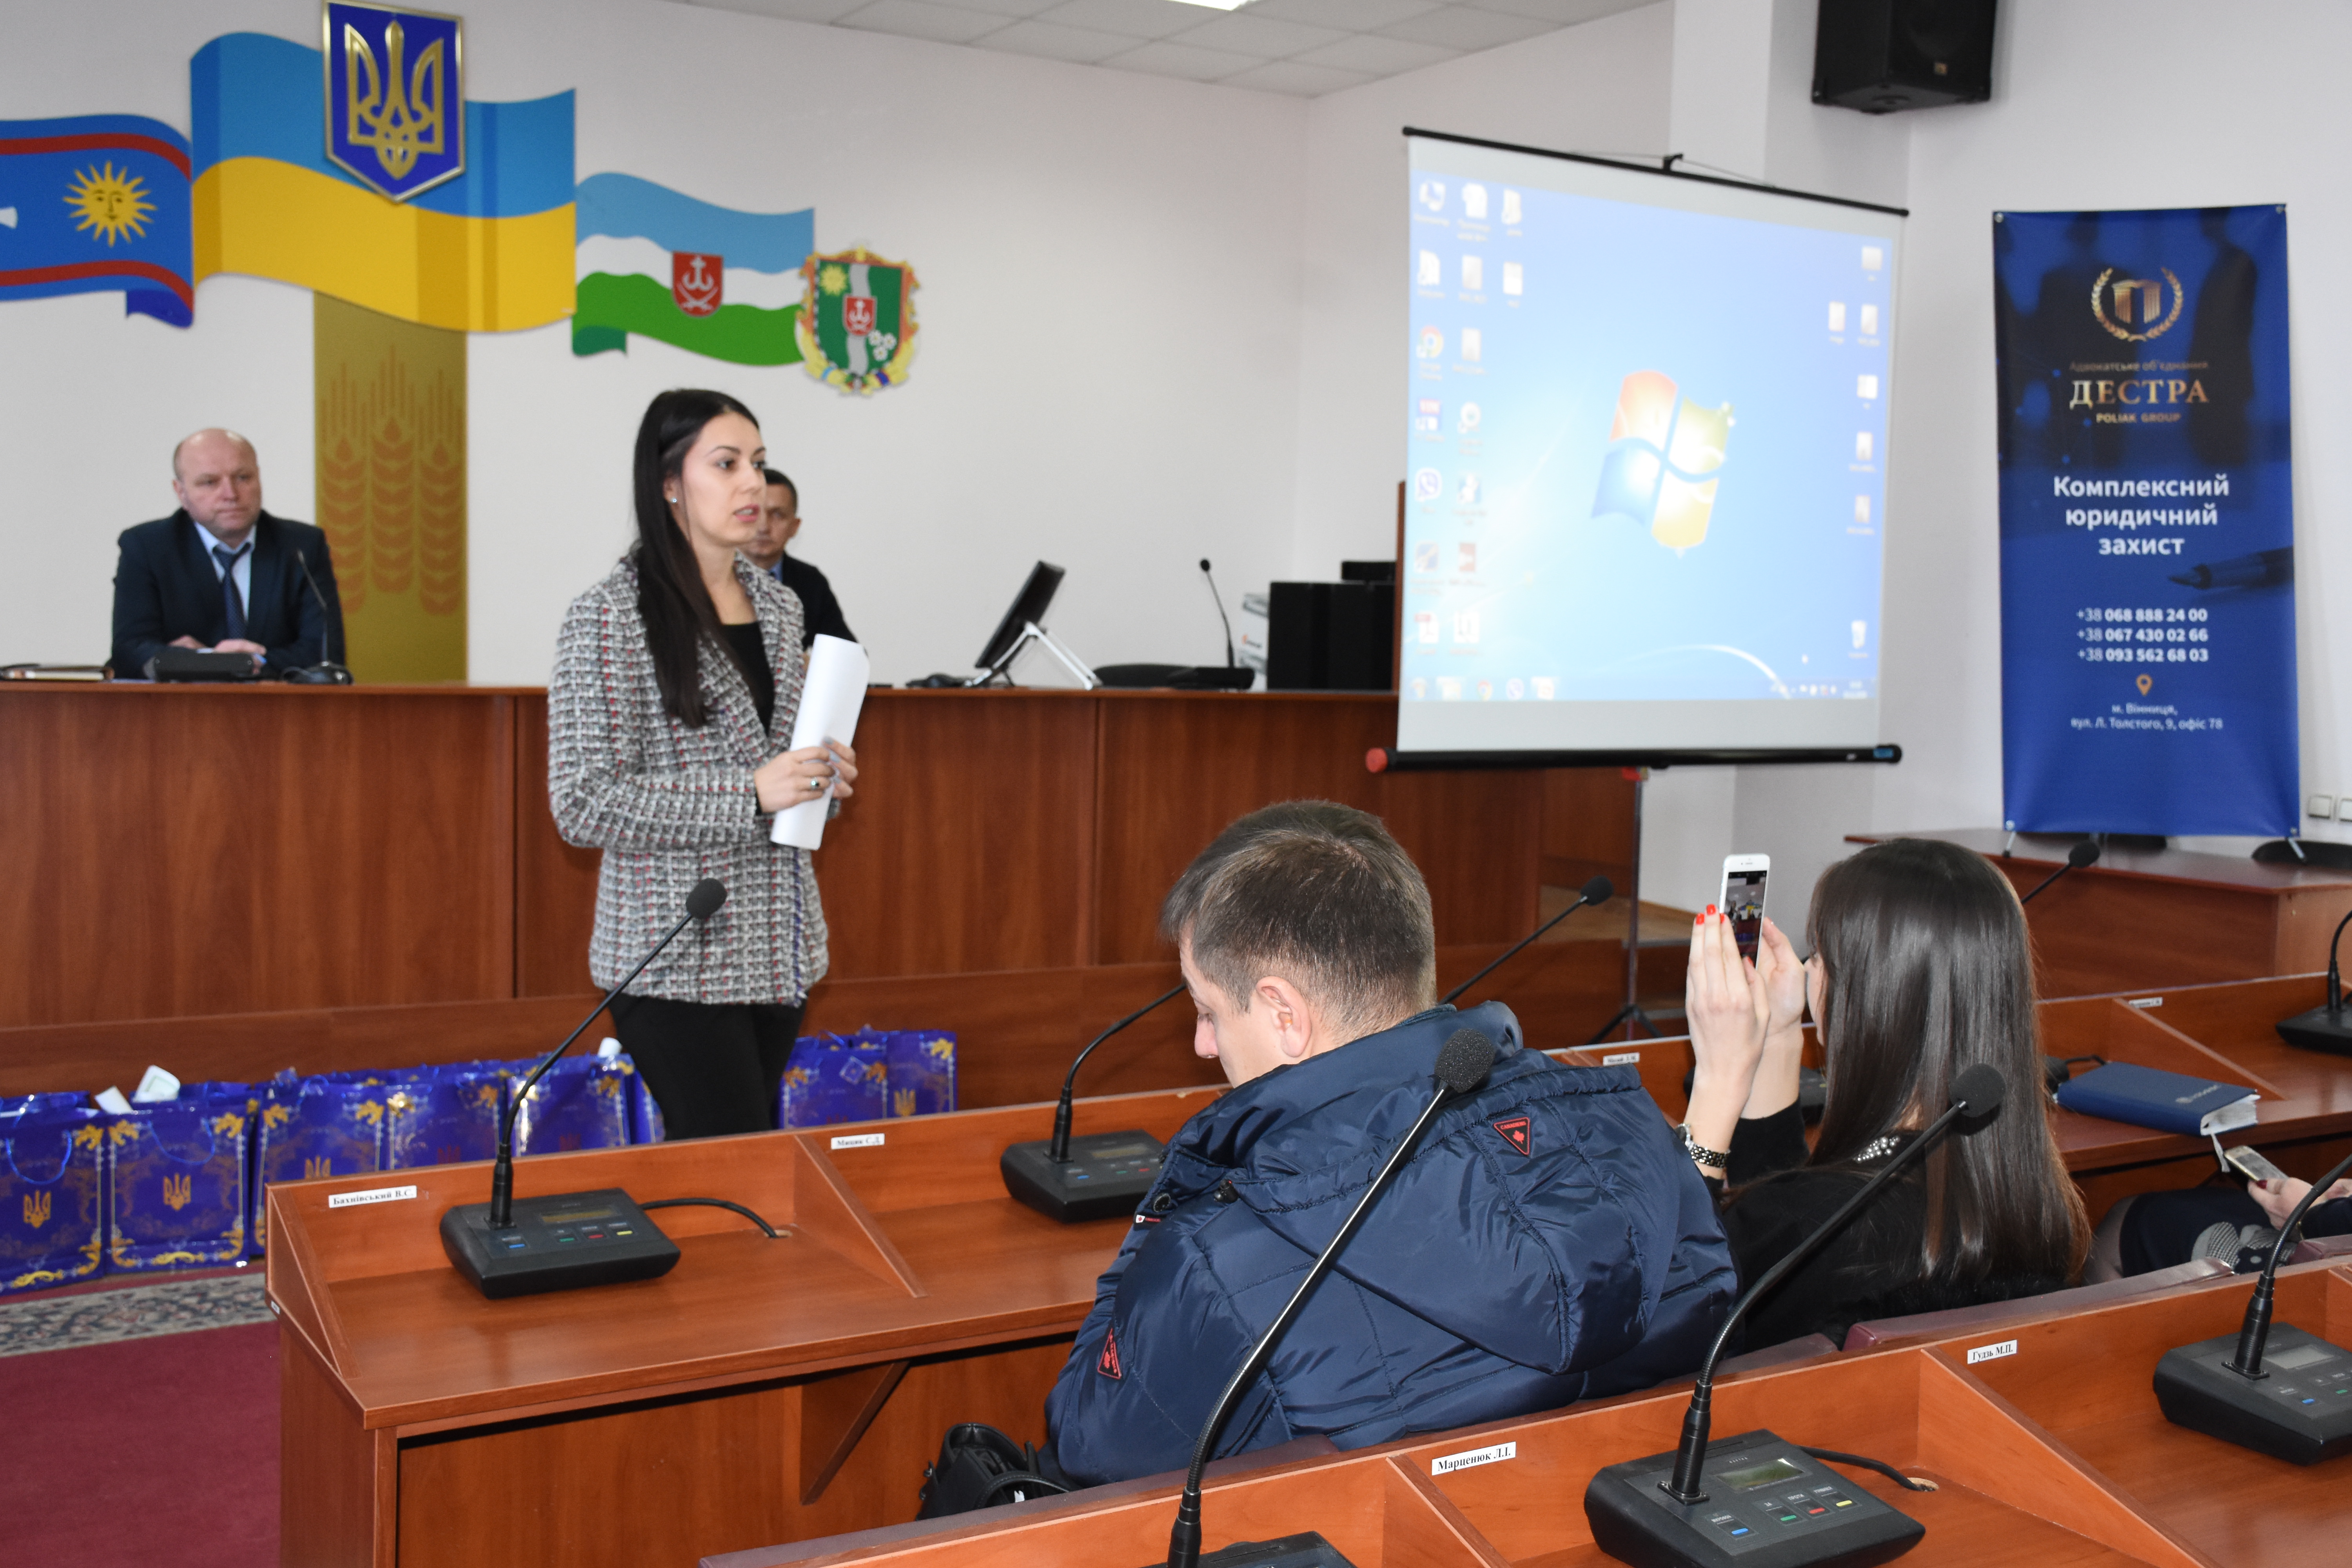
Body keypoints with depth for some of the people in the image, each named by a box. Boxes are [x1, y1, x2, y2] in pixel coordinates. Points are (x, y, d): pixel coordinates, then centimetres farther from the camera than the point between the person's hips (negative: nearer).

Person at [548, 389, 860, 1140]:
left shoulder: (778, 606, 11)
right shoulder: (608, 619, -10)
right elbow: (583, 806, -15)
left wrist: (818, 774, 2)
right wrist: (750, 794, -20)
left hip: (777, 948, 7)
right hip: (679, 960, -7)